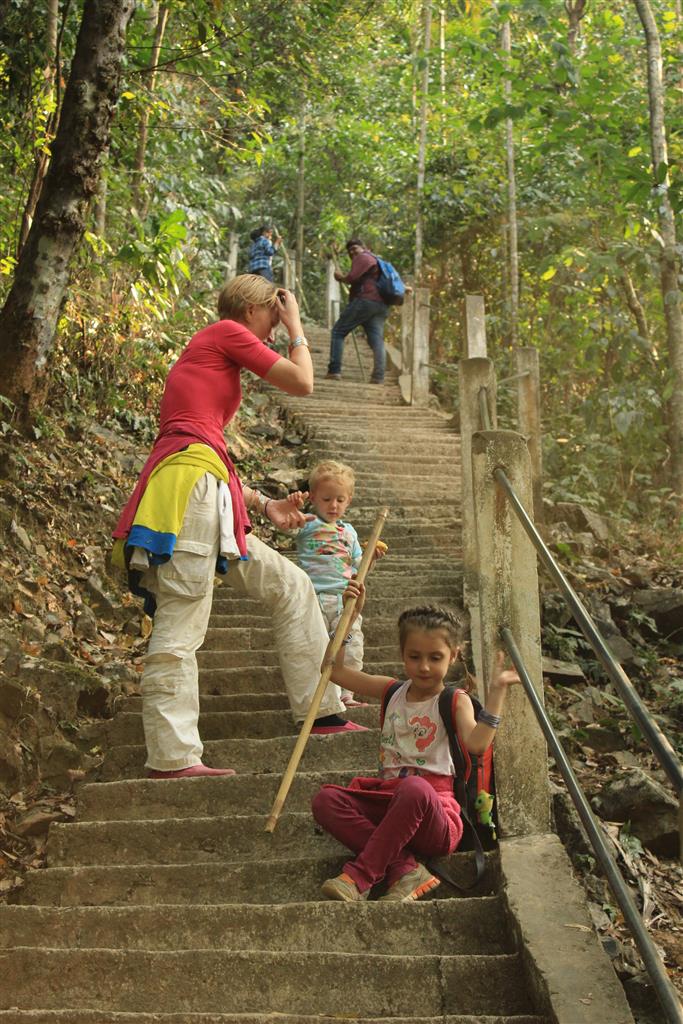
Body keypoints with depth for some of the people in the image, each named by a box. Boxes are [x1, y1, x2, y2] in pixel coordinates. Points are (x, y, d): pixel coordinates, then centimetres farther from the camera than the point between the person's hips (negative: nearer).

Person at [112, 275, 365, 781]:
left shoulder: (208, 353, 31)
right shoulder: (227, 332, 6)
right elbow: (303, 382, 3)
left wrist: (264, 504, 20)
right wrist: (296, 325, 18)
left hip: (205, 492, 10)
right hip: (189, 481, -10)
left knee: (292, 586, 13)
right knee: (182, 623, -12)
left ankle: (323, 712, 16)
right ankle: (172, 756, -10)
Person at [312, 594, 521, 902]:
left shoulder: (455, 701, 2)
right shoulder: (393, 691, 15)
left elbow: (476, 743, -19)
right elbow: (335, 671, 17)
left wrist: (496, 691, -21)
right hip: (387, 800, 5)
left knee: (414, 788, -40)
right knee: (326, 799, -20)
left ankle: (360, 875, -28)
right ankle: (405, 869, -28)